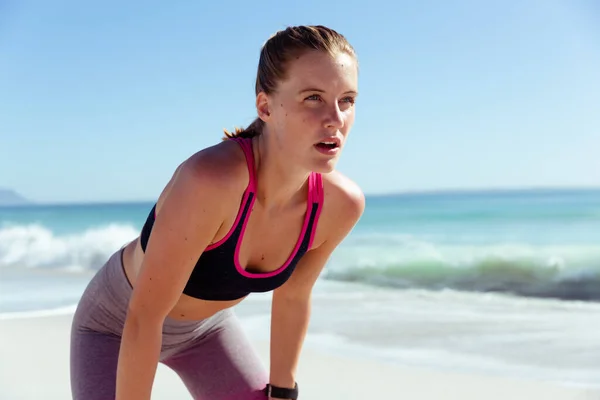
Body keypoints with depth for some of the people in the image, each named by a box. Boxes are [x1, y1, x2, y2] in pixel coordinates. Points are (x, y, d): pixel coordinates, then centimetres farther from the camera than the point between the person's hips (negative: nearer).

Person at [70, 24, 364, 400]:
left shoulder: (341, 204, -22)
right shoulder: (211, 178, -41)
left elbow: (293, 297, -4)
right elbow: (144, 316, -32)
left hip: (208, 324, 5)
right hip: (118, 324, -5)